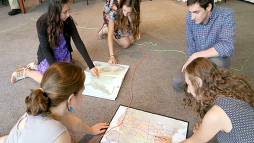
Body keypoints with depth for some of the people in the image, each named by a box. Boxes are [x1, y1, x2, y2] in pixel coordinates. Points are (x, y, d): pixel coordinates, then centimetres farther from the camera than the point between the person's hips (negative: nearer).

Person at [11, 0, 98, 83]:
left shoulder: (68, 21, -16)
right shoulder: (42, 23, -24)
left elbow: (78, 43, -16)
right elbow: (45, 49, -22)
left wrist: (91, 66, -21)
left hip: (65, 56, 4)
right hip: (48, 56, -4)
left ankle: (38, 66, 14)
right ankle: (25, 72, 14)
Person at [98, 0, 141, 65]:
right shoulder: (113, 11, -43)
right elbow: (110, 35, -42)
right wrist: (112, 56, -48)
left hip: (122, 19, 4)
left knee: (132, 41, -3)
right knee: (126, 44, -13)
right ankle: (106, 29, 7)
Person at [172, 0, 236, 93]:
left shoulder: (226, 16, -26)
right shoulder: (190, 17, -13)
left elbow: (227, 47, -38)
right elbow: (191, 48, -5)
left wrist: (195, 56, -37)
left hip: (219, 58, -3)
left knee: (215, 61, -39)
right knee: (177, 81, -16)